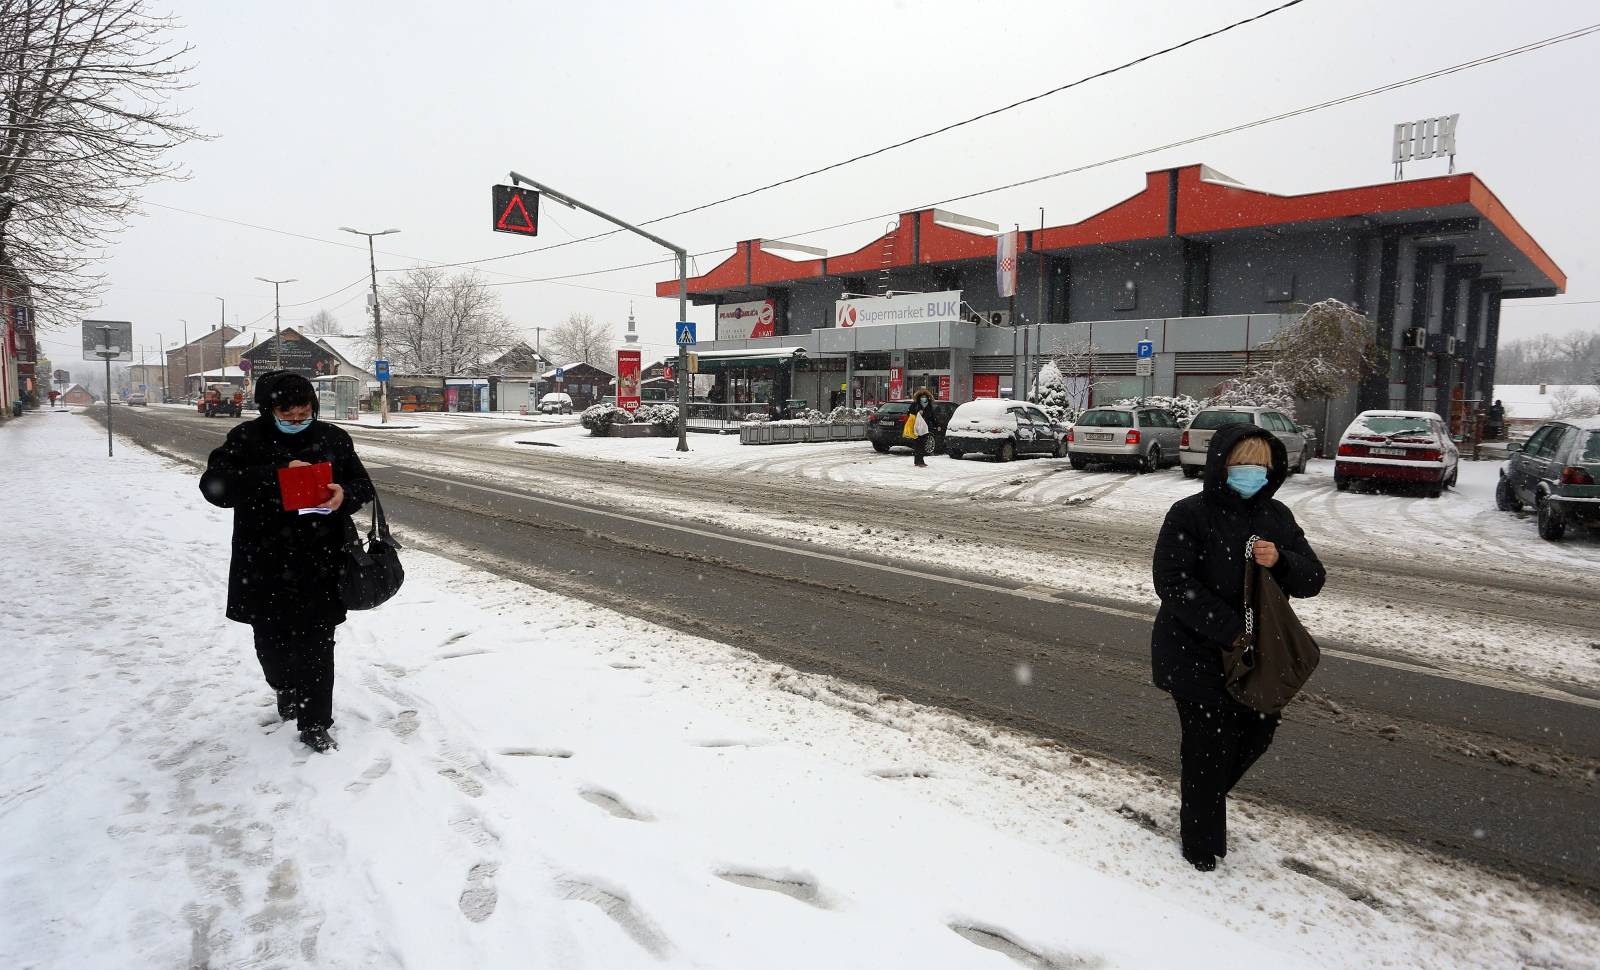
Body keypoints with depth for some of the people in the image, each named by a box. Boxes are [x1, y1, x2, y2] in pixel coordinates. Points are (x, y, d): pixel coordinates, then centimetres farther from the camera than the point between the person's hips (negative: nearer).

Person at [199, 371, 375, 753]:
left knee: (316, 647, 4)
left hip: (319, 565, 0)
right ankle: (288, 692, 45)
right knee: (271, 643, 15)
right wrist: (277, 473, -26)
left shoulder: (334, 439, 2)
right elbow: (214, 485, -15)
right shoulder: (246, 439, -3)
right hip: (264, 566, 0)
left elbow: (363, 485, 8)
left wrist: (345, 495, -17)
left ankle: (315, 724, 15)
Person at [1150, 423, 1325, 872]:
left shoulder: (1277, 516, 4)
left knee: (1258, 732, 17)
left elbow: (1312, 579, 2)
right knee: (1210, 745, 2)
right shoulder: (1189, 515, -14)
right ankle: (1202, 842, 24)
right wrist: (1230, 629, -24)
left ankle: (1201, 795, 45)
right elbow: (1172, 584, -20)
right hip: (1197, 653, -6)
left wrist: (1281, 561, -20)